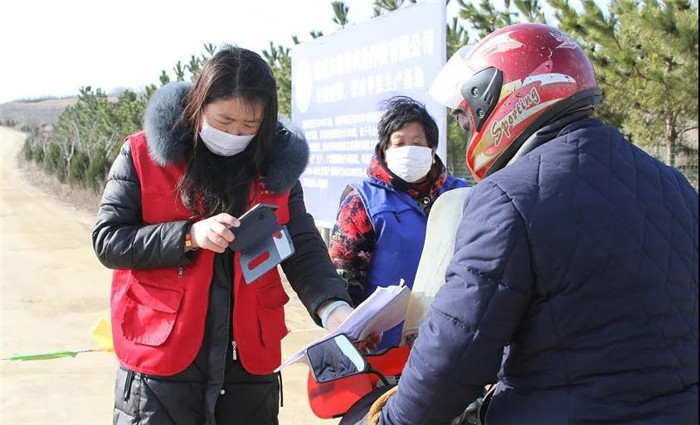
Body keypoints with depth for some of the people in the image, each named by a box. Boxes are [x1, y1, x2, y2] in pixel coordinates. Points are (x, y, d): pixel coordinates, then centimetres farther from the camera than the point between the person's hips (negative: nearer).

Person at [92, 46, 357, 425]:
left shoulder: (276, 164, 4)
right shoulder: (144, 155, -4)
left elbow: (304, 249, 0)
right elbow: (107, 241, -5)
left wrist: (332, 307, -19)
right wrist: (189, 235, -19)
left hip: (250, 361, 3)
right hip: (161, 360, -3)